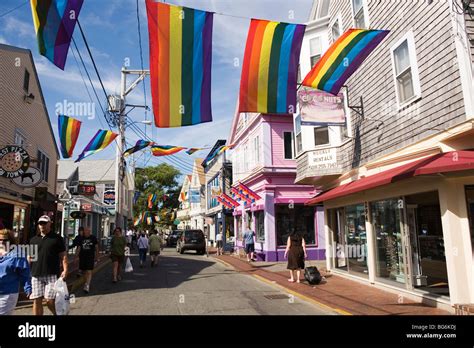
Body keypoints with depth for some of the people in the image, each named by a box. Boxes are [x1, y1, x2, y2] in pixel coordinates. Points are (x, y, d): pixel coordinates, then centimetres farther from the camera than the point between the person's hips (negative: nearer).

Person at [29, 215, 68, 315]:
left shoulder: (57, 238, 1)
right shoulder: (33, 240, 13)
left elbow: (63, 255, -1)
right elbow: (29, 257, 17)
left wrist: (65, 270, -12)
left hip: (52, 274, -4)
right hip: (36, 275, 4)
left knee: (50, 300, -5)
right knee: (37, 301, 6)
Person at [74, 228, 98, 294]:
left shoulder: (93, 238, 0)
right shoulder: (81, 238, 6)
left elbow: (96, 247, 6)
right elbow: (78, 248, 12)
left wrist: (97, 256, 5)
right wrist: (76, 256, 8)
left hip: (90, 257, -3)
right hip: (82, 256, 3)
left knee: (89, 272, -11)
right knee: (84, 271, 11)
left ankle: (87, 285, -12)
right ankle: (88, 282, 31)